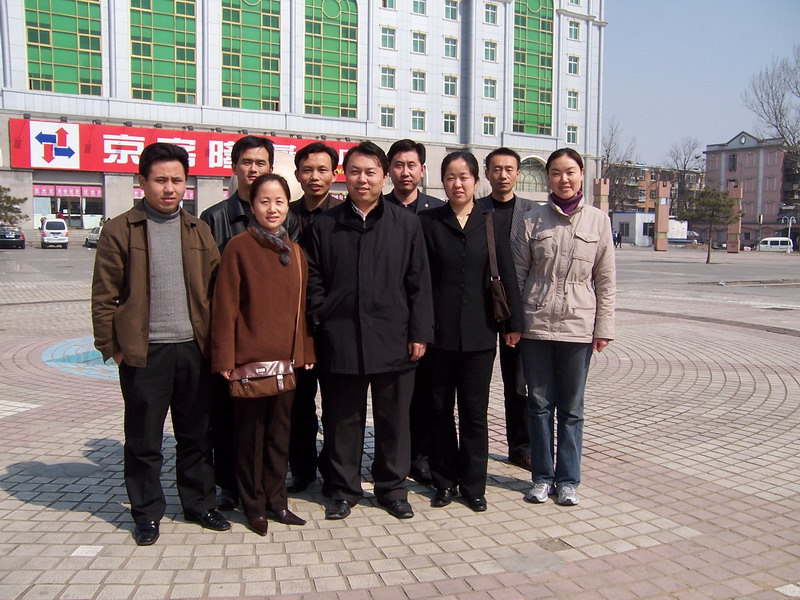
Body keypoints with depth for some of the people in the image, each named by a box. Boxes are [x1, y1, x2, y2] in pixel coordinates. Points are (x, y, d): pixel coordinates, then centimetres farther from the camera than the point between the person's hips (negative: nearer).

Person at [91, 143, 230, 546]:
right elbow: (104, 295, -1)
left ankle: (199, 505, 28)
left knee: (196, 435, 13)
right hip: (144, 352, -3)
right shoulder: (120, 230, -1)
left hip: (194, 349, 3)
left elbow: (215, 288, 10)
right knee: (143, 440, 7)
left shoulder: (199, 231, 10)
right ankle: (147, 514, 23)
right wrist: (111, 345, -5)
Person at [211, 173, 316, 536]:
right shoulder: (239, 247, -7)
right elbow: (225, 305, -9)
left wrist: (306, 350, 9)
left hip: (287, 357, 5)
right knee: (250, 432, 7)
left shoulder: (295, 251, 9)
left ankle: (276, 499, 27)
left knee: (280, 431, 13)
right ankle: (253, 505, 21)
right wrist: (224, 357, -12)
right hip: (249, 355, -5)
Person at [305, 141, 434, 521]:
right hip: (340, 341, 0)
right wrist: (322, 323, -3)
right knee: (342, 419, 10)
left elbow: (419, 283, 3)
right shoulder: (325, 225, 6)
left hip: (394, 339, 0)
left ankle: (392, 487, 26)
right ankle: (344, 489, 25)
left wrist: (420, 333, -2)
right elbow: (314, 281, 7)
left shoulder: (406, 224, 5)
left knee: (394, 418, 10)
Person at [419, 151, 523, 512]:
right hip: (439, 330, 0)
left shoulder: (490, 222, 4)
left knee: (474, 411, 7)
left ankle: (473, 484, 19)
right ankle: (445, 481, 22)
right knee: (440, 408, 9)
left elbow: (507, 274, 3)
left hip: (479, 332, 0)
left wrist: (513, 323, 0)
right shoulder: (429, 221, 1)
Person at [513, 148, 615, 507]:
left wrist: (604, 327, 0)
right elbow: (517, 273, 3)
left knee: (571, 408, 9)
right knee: (540, 403, 8)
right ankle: (542, 477, 21)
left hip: (578, 326, 0)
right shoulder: (534, 220, 2)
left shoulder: (598, 220, 2)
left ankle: (568, 480, 21)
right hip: (536, 325, 0)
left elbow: (606, 280, 3)